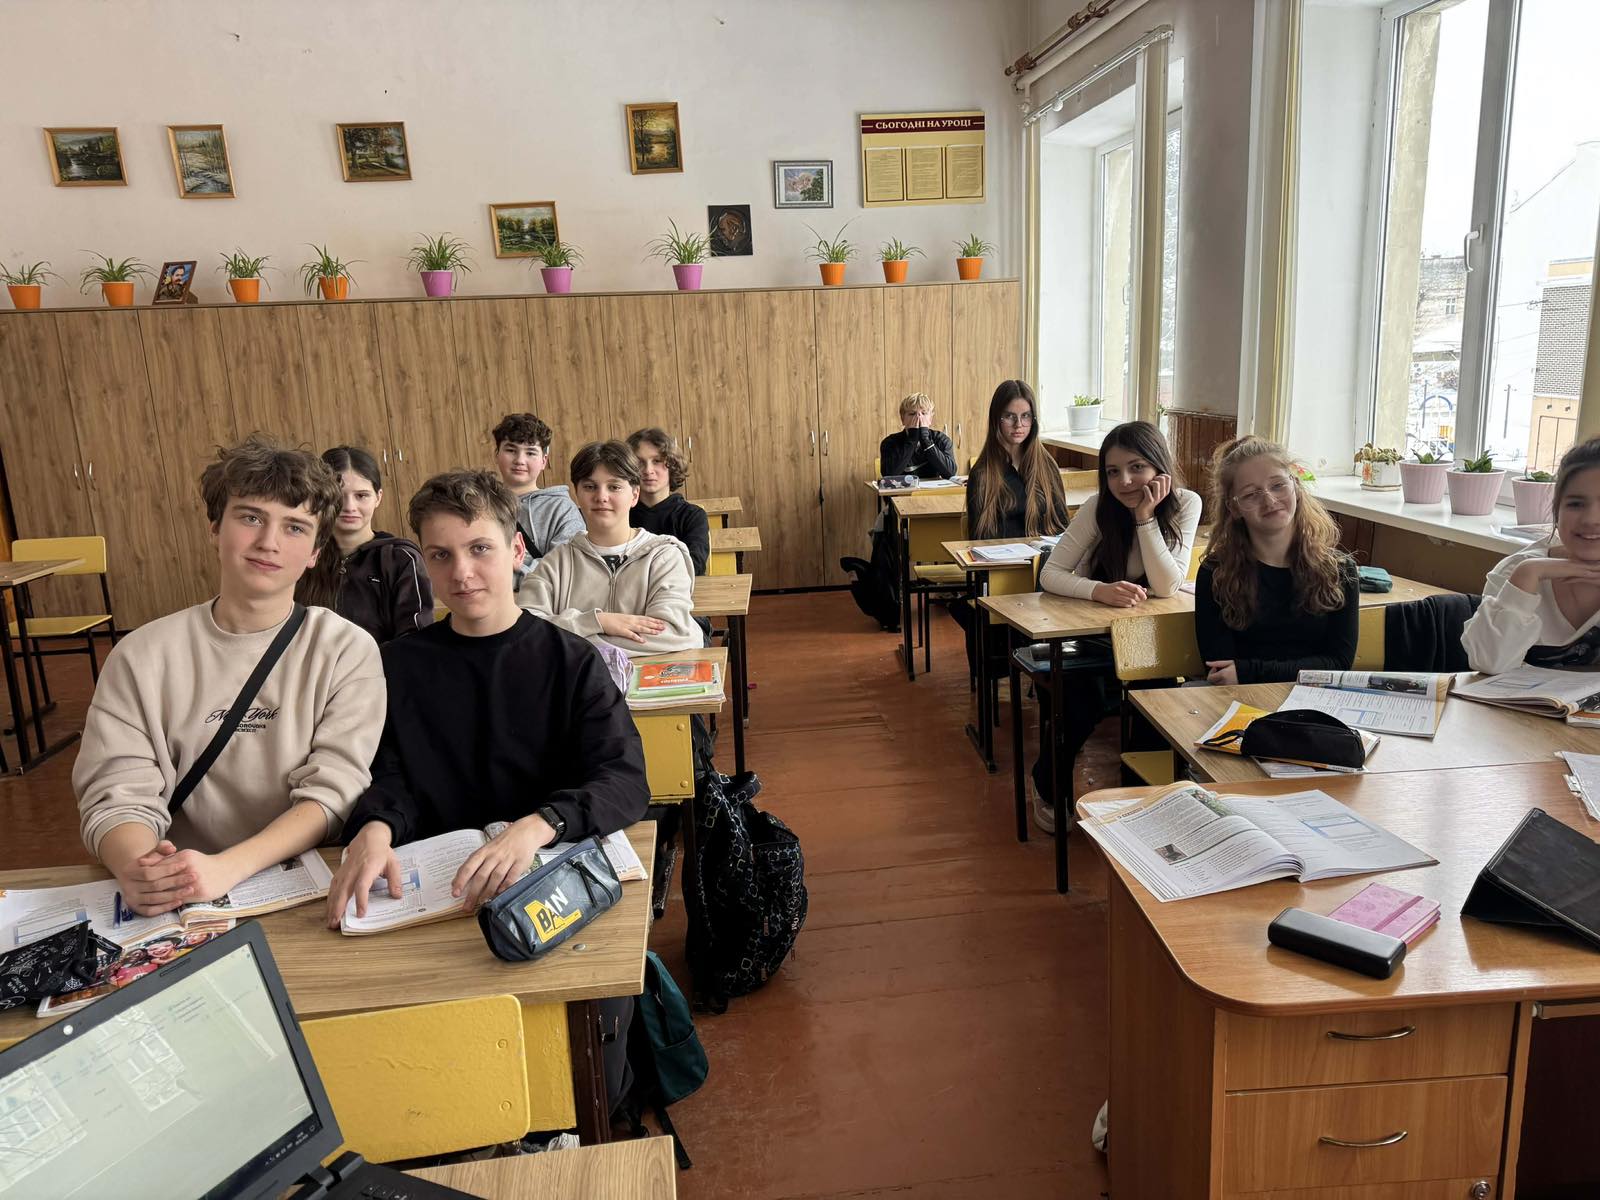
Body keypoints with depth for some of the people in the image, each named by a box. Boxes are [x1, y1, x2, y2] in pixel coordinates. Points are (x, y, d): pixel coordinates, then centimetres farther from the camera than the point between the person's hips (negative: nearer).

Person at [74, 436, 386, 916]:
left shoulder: (348, 651, -1)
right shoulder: (141, 656, 5)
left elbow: (333, 793, -8)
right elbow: (118, 797, -1)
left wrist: (228, 868, -22)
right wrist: (138, 869, -22)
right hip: (181, 901, 2)